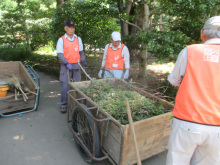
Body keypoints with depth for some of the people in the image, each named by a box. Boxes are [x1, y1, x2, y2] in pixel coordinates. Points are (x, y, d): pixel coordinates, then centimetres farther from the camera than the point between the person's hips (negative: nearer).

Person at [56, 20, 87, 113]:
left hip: (76, 65, 3)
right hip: (65, 66, -3)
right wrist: (67, 63, -19)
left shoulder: (78, 39, 9)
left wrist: (83, 61, 5)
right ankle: (63, 105, 11)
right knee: (65, 86, -2)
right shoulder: (61, 40, -2)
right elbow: (59, 54, -8)